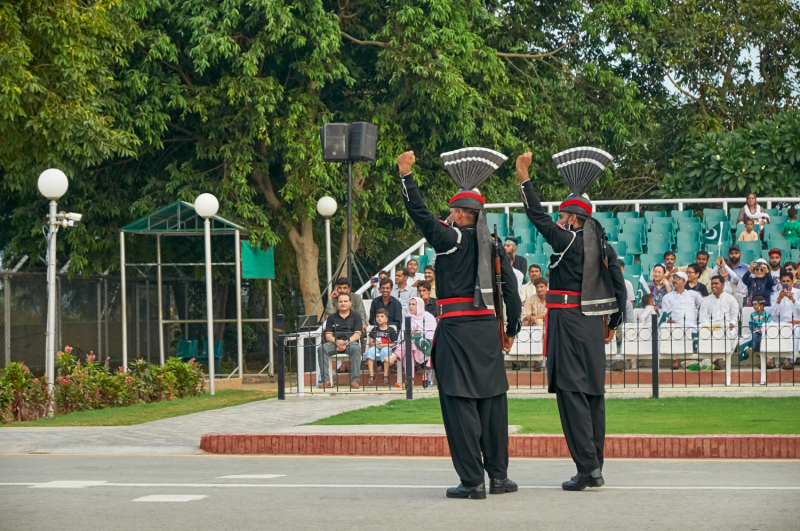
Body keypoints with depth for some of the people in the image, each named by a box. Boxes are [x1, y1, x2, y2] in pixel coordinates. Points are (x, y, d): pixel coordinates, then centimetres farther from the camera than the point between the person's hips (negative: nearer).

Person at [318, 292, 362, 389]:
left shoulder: (355, 316, 13)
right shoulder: (332, 317, 18)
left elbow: (357, 334, 2)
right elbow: (328, 335, 9)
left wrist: (346, 342, -16)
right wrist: (336, 341, -14)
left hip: (351, 342, -2)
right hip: (334, 344, 2)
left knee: (356, 348, -38)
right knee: (322, 348, -30)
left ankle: (354, 380, -35)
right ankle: (326, 380, -32)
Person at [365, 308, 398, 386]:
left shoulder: (391, 330, 5)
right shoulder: (374, 330, 15)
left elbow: (394, 344, 0)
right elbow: (370, 343, 12)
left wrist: (384, 345, -14)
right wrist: (375, 344, -9)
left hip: (387, 347, -3)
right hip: (376, 347, 3)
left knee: (385, 351, -39)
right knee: (370, 351, -32)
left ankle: (386, 376, -38)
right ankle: (371, 376, -34)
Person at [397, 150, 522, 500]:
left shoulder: (451, 239, -5)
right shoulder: (494, 247, 10)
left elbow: (419, 213, -5)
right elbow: (511, 291, 9)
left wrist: (406, 175, 1)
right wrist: (511, 330, 18)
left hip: (456, 329, -6)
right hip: (487, 329, 6)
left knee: (460, 403, -4)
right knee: (492, 400, 11)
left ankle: (473, 481, -6)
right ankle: (498, 476, 15)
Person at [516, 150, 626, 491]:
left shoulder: (567, 242, -10)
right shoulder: (602, 247, 9)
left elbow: (538, 217, -8)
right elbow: (618, 285, 10)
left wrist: (524, 179, -1)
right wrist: (613, 323, 19)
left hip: (568, 322, -8)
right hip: (594, 323, 8)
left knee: (572, 393, -7)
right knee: (593, 393, 9)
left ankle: (587, 467, -13)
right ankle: (595, 469, 13)